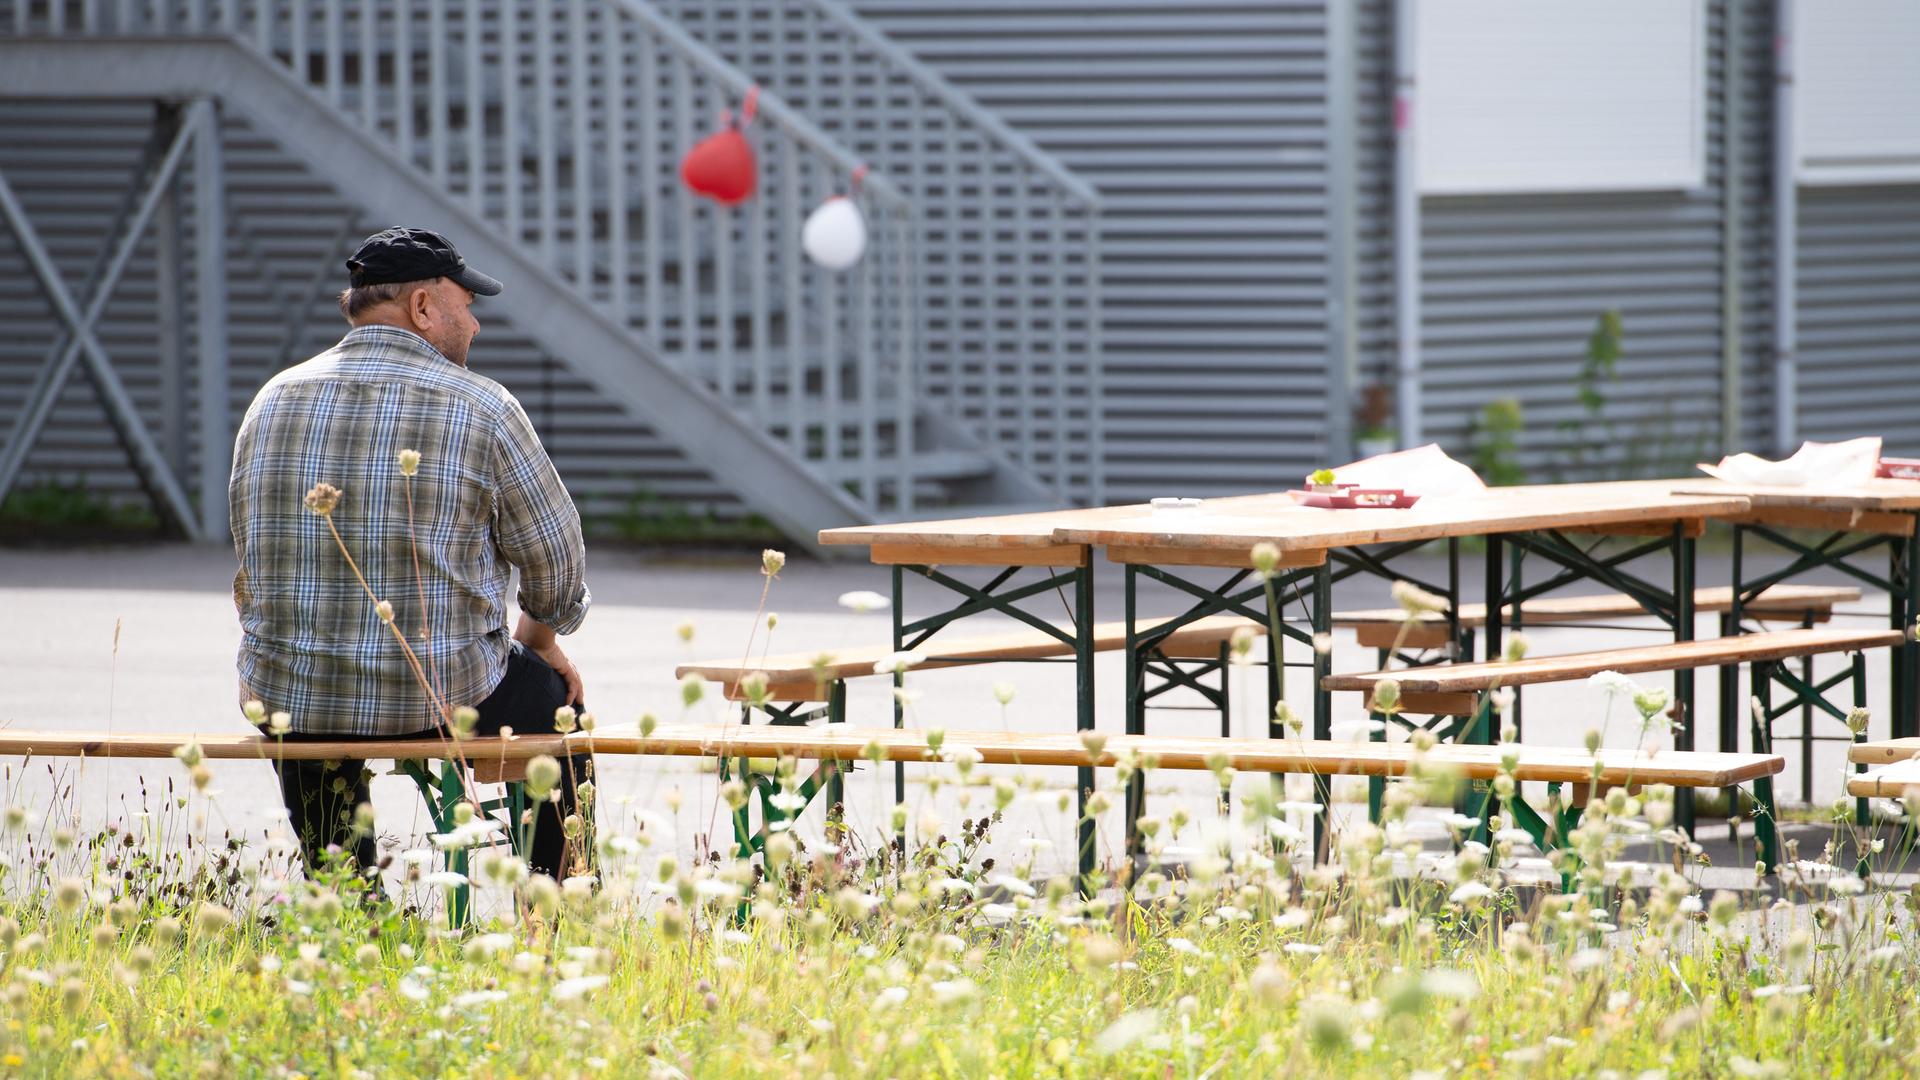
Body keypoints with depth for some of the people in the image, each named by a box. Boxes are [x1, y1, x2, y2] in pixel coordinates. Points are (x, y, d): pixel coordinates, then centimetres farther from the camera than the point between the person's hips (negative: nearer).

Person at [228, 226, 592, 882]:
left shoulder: (272, 399, 6)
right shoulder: (481, 408, -7)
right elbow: (554, 554, 2)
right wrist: (541, 638, 24)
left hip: (286, 699, 3)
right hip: (440, 702, -3)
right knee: (554, 698, 27)